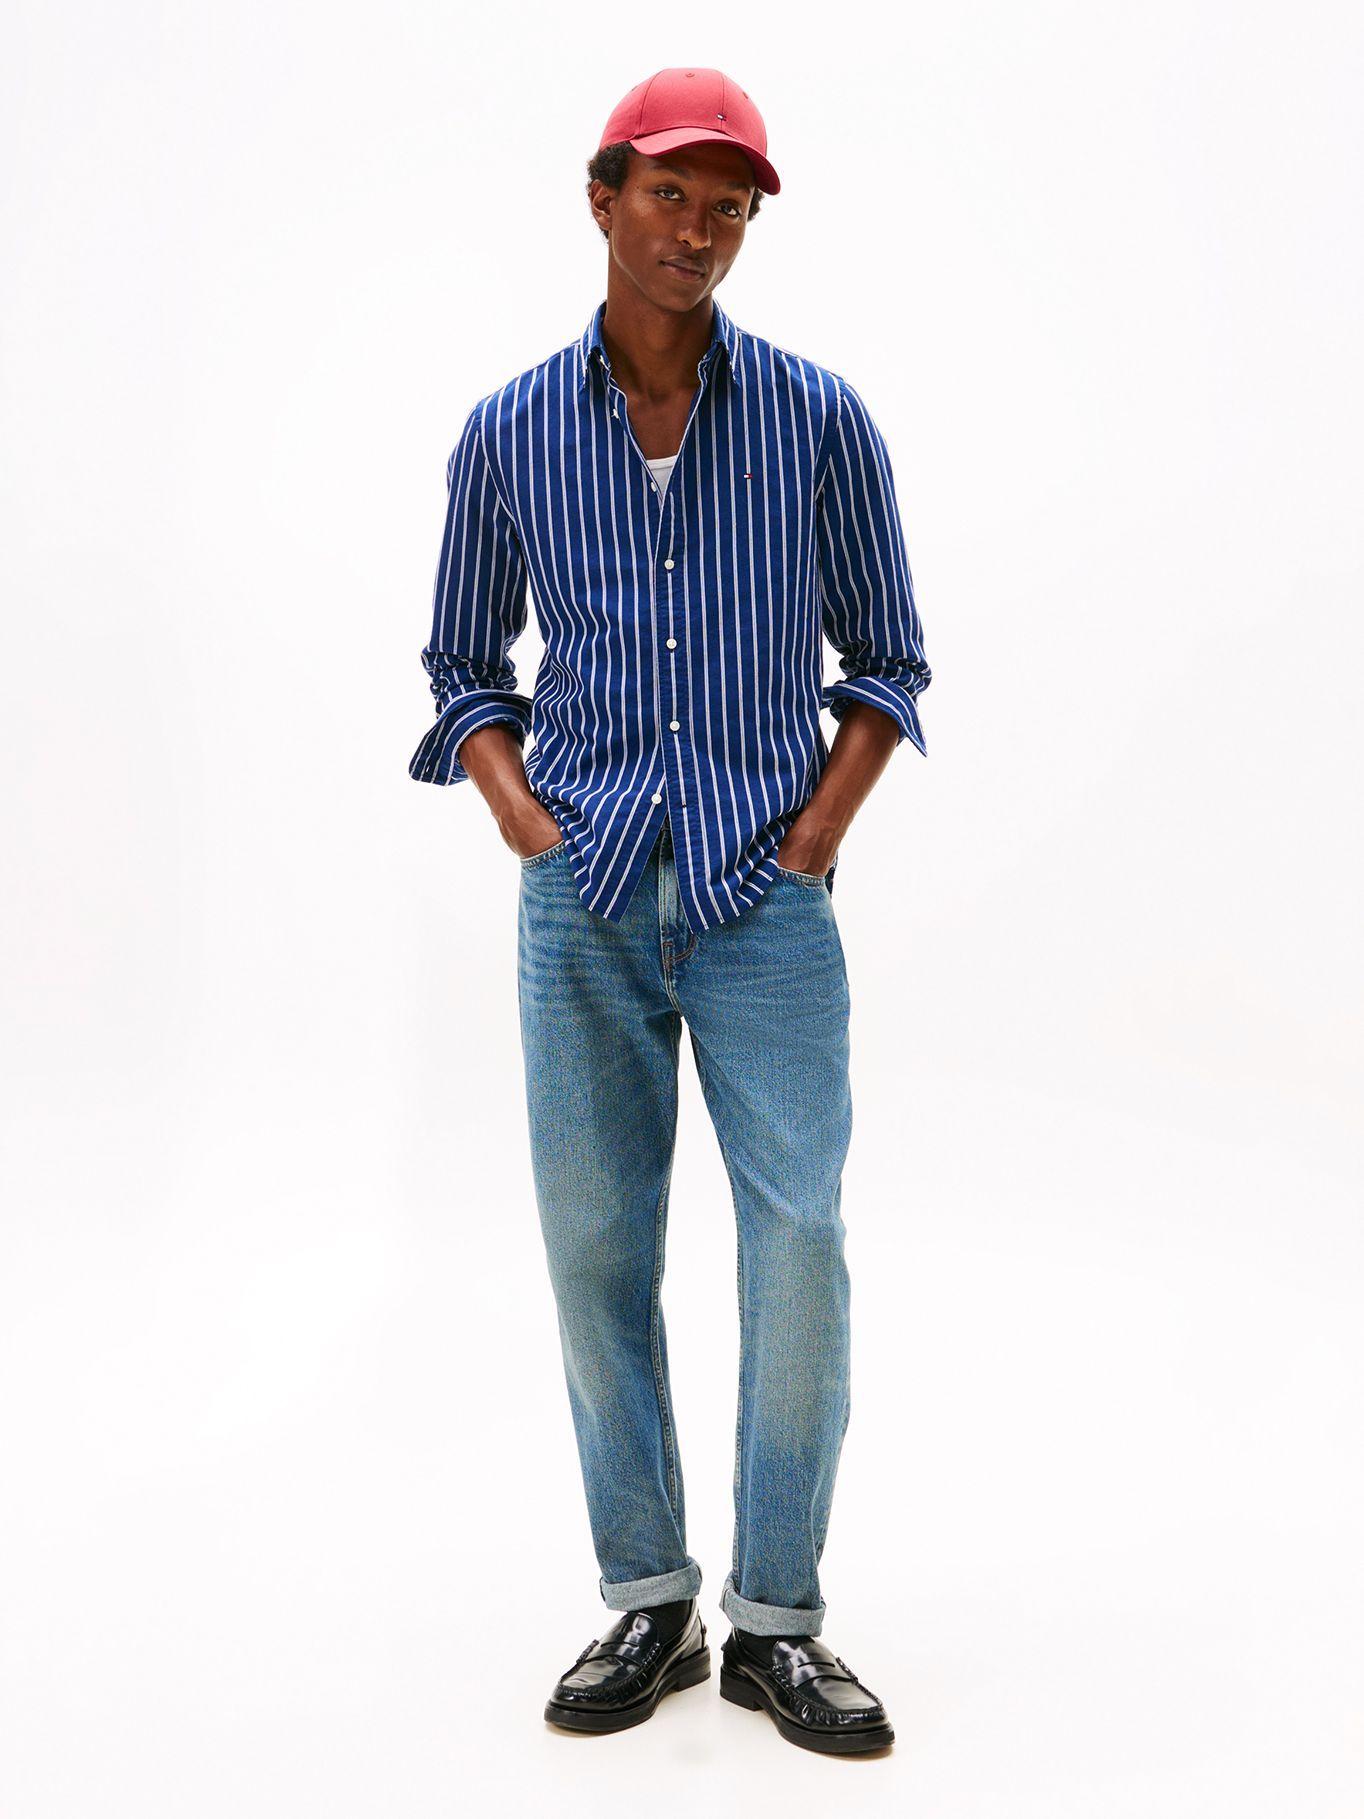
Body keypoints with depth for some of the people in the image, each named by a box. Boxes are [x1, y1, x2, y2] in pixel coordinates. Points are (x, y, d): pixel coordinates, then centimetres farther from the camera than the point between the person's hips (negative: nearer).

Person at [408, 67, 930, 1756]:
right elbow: (462, 664, 14)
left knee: (800, 1248, -5)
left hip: (765, 895, -1)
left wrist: (821, 830, -4)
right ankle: (648, 1600, 18)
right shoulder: (508, 432, 4)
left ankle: (777, 1617, 10)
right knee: (597, 1247, 4)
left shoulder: (820, 418, 1)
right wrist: (524, 819, -1)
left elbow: (885, 659, 9)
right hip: (584, 899, 1)